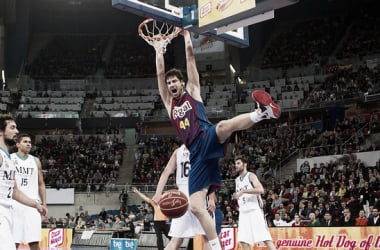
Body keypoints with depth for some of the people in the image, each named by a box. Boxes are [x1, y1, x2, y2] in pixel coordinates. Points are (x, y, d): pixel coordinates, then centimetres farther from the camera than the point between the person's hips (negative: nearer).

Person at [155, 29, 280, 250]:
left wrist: (187, 36, 23)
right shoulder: (169, 104, 26)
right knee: (196, 207, -7)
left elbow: (191, 60, 16)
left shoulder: (192, 91, 18)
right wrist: (159, 49, 28)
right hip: (197, 155, 4)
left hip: (209, 140, -4)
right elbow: (160, 73, 23)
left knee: (222, 126, -43)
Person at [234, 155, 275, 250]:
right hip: (243, 213, 7)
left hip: (255, 211, -7)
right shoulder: (237, 180, 18)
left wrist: (243, 191, -24)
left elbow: (261, 190, -21)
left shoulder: (251, 176, -4)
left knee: (265, 238, -11)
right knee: (243, 240, -1)